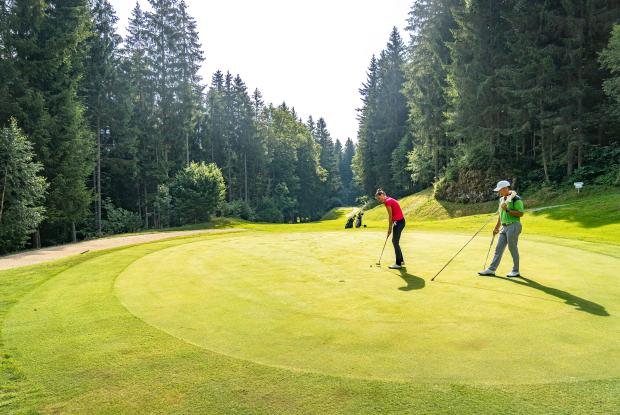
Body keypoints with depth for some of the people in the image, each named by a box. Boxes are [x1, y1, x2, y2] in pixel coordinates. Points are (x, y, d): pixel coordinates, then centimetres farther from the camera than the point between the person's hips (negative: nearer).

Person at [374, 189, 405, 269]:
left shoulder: (387, 201, -14)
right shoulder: (389, 200, 14)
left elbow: (390, 216, -12)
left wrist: (389, 228, -5)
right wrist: (390, 227, 11)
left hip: (399, 222, -10)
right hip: (399, 221, 10)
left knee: (395, 242, -3)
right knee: (394, 241, 17)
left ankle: (398, 263, 2)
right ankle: (401, 260, 26)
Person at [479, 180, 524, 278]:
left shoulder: (516, 199, -12)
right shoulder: (502, 199, 14)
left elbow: (520, 213, -18)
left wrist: (507, 210, -22)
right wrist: (496, 227, 22)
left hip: (513, 226, -8)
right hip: (504, 227, 8)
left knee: (513, 248, 0)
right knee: (498, 248, 6)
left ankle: (516, 271, 13)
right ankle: (491, 269, 7)